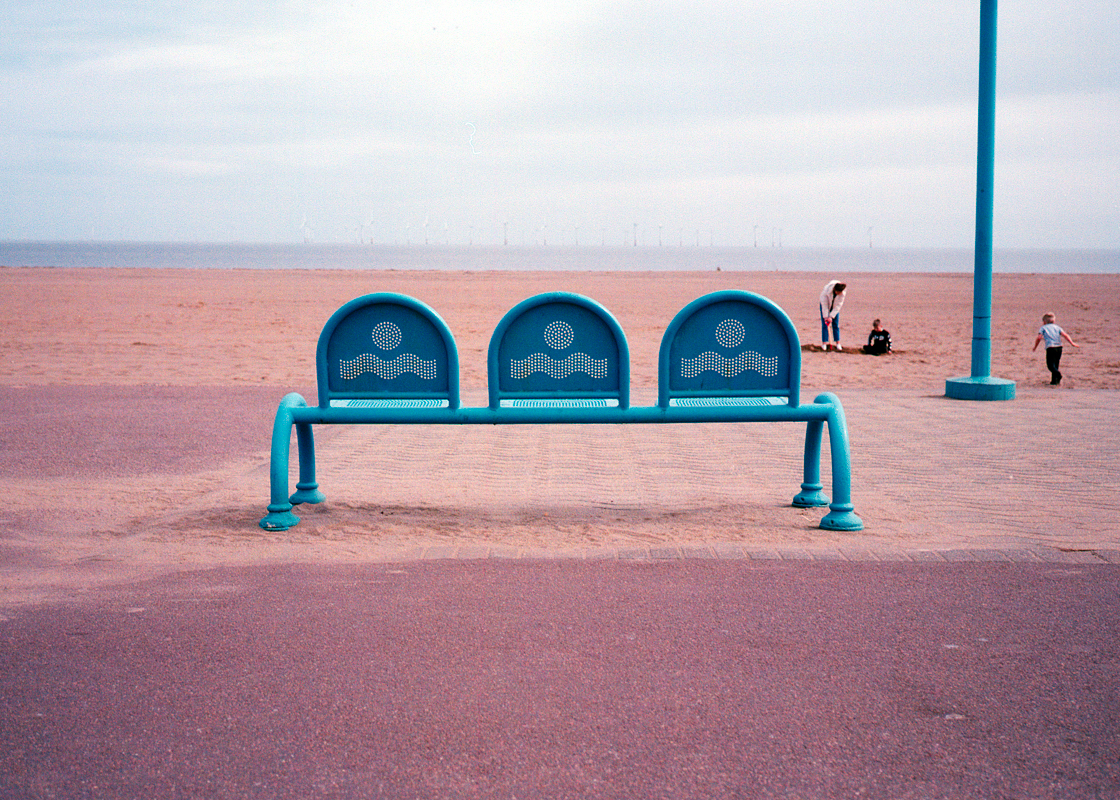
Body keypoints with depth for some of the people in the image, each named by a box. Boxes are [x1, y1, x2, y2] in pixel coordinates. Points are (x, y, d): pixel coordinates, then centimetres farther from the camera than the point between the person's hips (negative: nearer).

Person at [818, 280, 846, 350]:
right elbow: (824, 303, -25)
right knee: (824, 324, -6)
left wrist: (831, 316, -23)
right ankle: (824, 343, -2)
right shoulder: (827, 290, -36)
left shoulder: (843, 293, -29)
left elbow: (838, 305, -21)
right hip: (825, 306, -2)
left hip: (835, 307, 2)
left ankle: (838, 343, 4)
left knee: (836, 324, -1)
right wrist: (826, 316, -23)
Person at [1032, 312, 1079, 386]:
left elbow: (1039, 338, 2)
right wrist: (1072, 343, 4)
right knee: (1055, 364, 17)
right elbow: (1065, 335, 8)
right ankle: (1054, 381, 18)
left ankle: (1058, 375, -34)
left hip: (1050, 347, -5)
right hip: (1059, 347, 5)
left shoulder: (1043, 328, 13)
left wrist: (1035, 347, 14)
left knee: (1050, 365, -8)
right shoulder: (1057, 327, 21)